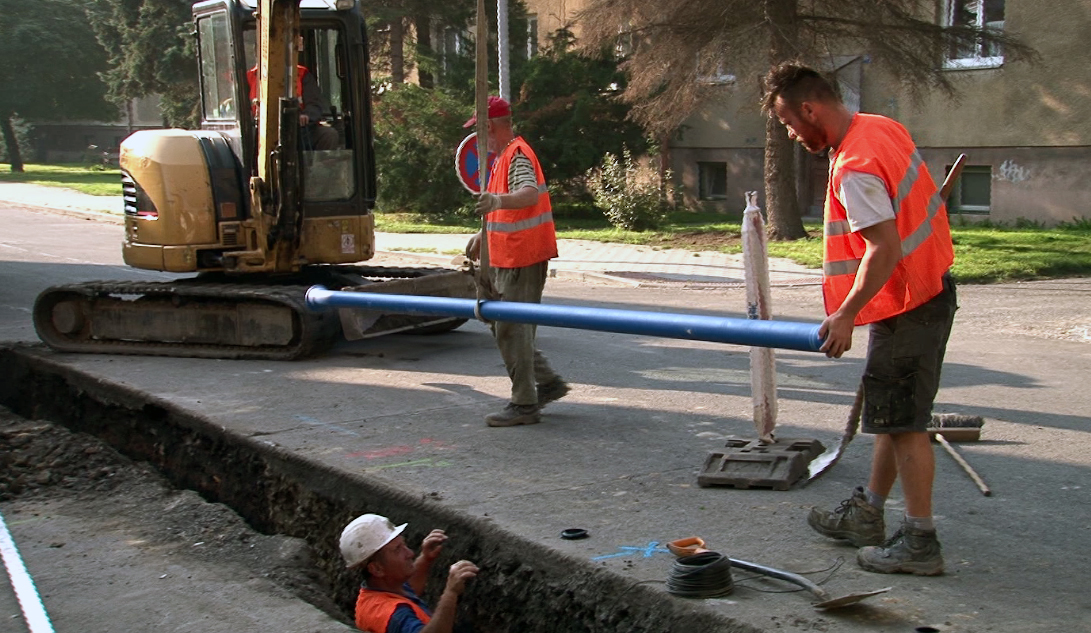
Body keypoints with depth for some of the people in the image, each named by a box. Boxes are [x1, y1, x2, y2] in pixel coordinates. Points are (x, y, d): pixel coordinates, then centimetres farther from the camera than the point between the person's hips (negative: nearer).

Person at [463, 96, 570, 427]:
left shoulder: (517, 155, -17)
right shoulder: (504, 157, 17)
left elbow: (530, 193, -37)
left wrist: (497, 201, -54)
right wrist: (482, 235, 29)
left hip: (521, 259, -11)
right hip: (509, 257, 11)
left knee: (511, 329, -6)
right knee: (503, 327, 16)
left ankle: (524, 405, 1)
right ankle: (548, 382, 23)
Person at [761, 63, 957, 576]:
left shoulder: (854, 168, -24)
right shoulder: (881, 127, 7)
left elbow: (884, 249, -27)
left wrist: (846, 314, -17)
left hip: (906, 304, -10)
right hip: (928, 288, 10)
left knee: (902, 421, -3)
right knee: (894, 413, 17)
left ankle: (920, 541, 5)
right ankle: (867, 514, 29)